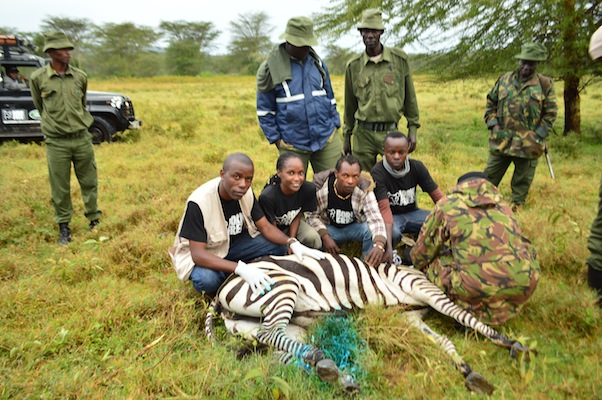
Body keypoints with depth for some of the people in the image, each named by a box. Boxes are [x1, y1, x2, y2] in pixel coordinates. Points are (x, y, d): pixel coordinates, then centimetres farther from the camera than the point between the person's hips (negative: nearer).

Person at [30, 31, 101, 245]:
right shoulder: (38, 78, -3)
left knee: (89, 182, 9)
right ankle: (63, 227, 20)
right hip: (56, 143, -1)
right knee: (60, 188, 6)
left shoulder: (80, 76, 2)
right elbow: (39, 106, 13)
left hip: (82, 138, 2)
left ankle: (95, 220, 24)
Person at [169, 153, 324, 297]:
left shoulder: (246, 193, -14)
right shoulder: (199, 202, -31)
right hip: (202, 254, -5)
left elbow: (265, 227, -8)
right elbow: (198, 254, -34)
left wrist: (293, 243, -29)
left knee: (278, 247, -15)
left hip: (235, 242, 5)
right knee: (208, 279, -38)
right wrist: (241, 268, -47)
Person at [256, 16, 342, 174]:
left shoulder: (317, 62, 8)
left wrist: (335, 124, 11)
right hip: (293, 145, -3)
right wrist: (275, 138, -4)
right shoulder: (270, 68, -4)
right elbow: (264, 110, -1)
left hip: (327, 139, 3)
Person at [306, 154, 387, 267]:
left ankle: (368, 266, -6)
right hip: (328, 228, 0)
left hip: (355, 227, 0)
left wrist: (379, 245, -54)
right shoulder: (320, 186, -22)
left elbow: (376, 220, -33)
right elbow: (312, 216, -13)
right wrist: (325, 236, -31)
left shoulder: (365, 190, -23)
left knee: (372, 230, -32)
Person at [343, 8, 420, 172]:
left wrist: (413, 129, 4)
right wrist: (346, 136, 15)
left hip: (390, 132, -1)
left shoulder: (399, 58, 1)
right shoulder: (353, 66, 4)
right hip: (362, 134, 1)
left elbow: (410, 96, 7)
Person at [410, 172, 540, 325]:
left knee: (431, 263, 14)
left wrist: (421, 266, 40)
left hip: (480, 288, -5)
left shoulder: (447, 205, 8)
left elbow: (424, 250, 14)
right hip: (526, 285, 5)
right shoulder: (502, 203, 22)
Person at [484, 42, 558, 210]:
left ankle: (516, 206, 27)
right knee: (489, 177, 10)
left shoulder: (545, 84, -1)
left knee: (522, 182, 11)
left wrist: (538, 137, -8)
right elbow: (490, 103, 13)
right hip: (501, 141, 2)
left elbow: (551, 113, 1)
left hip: (528, 144, -1)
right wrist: (493, 124, 0)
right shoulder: (504, 79, 6)